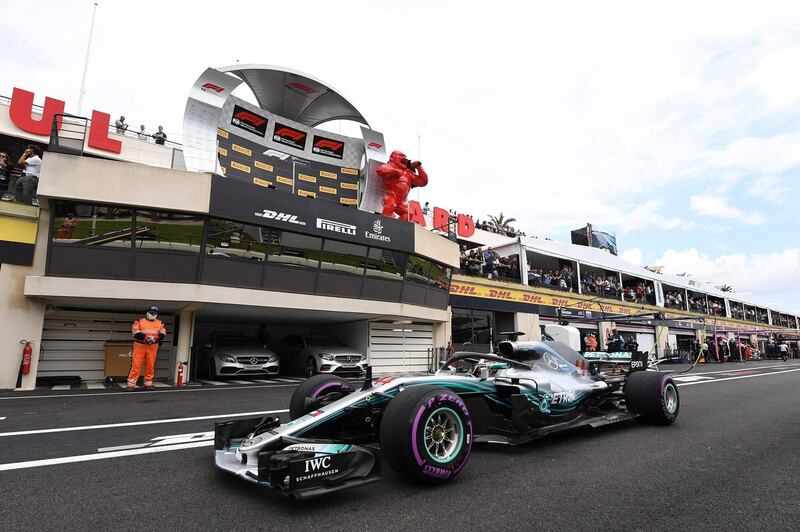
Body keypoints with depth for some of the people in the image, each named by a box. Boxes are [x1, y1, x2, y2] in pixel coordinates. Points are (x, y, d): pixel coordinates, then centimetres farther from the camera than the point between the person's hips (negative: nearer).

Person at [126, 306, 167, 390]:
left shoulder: (160, 323, 12)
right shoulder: (139, 321, 4)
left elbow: (163, 333, 0)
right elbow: (136, 333, -8)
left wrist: (154, 338, -17)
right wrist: (145, 338, -20)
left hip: (152, 347, 3)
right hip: (140, 345, -3)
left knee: (150, 365, 5)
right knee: (136, 364, -6)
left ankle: (148, 383, 14)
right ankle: (131, 383, -1)